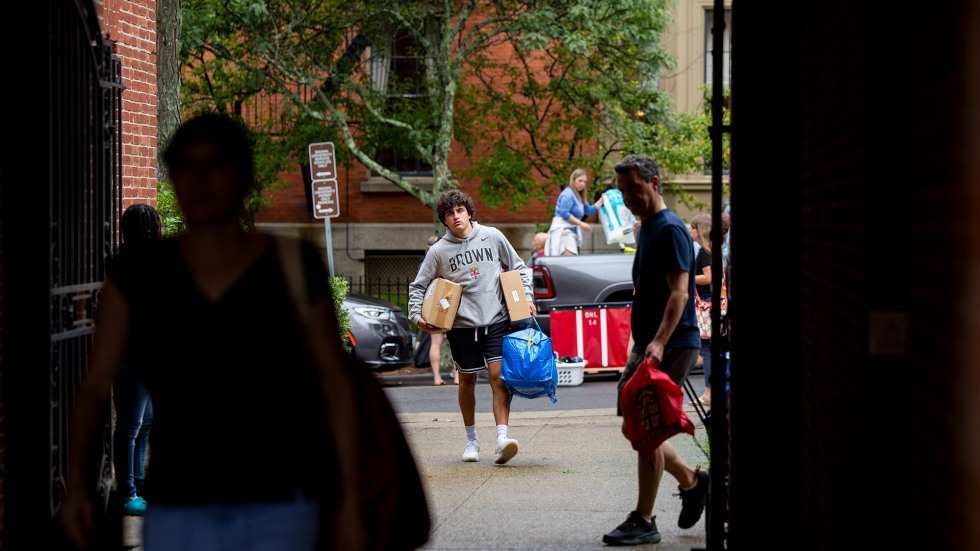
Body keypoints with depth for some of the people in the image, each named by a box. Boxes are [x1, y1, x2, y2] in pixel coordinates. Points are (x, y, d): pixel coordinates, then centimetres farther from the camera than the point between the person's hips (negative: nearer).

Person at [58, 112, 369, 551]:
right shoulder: (138, 277, 1)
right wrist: (75, 483, -18)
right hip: (177, 512, 2)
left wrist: (350, 499, 1)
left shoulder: (292, 268, -1)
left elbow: (336, 383, 3)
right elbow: (94, 386, -3)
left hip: (276, 514, -1)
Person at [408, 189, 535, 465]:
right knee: (467, 382, 9)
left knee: (499, 377, -12)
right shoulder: (439, 251, 1)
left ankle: (502, 438, -20)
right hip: (462, 326, 1)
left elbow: (518, 268, 14)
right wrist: (416, 315, -5)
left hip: (496, 321, 0)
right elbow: (418, 286, 9)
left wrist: (526, 298, 3)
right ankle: (471, 440, 25)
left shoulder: (492, 236, 3)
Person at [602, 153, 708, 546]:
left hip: (671, 347, -10)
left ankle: (643, 522, -2)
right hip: (646, 345, 10)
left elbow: (679, 293, -23)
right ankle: (691, 481, 27)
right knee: (635, 428, 12)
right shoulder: (647, 228, 16)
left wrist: (659, 343, -34)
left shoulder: (671, 230, -14)